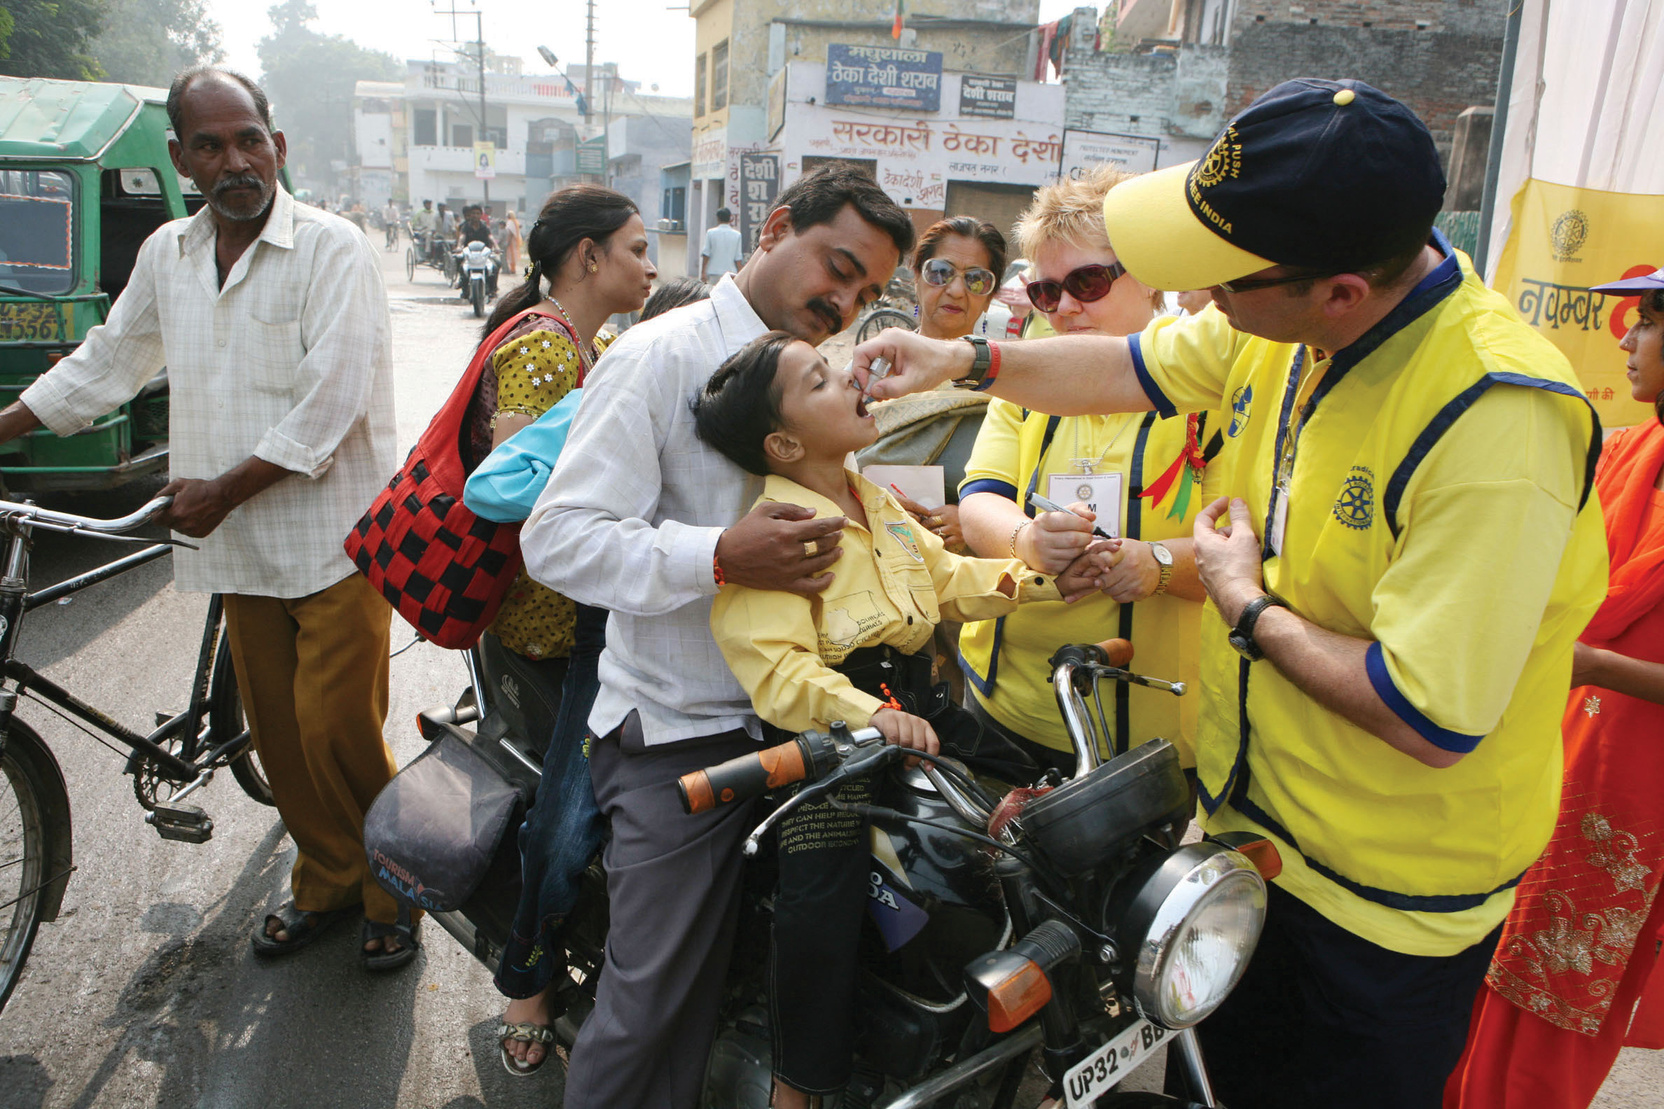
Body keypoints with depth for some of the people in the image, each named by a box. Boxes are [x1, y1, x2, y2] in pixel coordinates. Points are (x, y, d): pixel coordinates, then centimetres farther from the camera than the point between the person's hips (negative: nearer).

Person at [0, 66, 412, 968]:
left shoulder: (331, 249, -9)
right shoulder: (166, 254, 11)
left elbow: (330, 405, -16)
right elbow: (102, 366, 22)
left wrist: (220, 490, -12)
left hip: (332, 536, -6)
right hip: (238, 546, 6)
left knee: (337, 731, -5)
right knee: (275, 733, 13)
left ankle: (391, 892, 16)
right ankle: (325, 883, 31)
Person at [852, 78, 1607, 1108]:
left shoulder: (1497, 424, -33)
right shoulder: (1290, 318, -9)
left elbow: (1432, 724, -32)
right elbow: (1139, 365, 10)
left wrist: (1250, 608, -19)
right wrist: (969, 358, 6)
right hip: (1248, 824, 7)